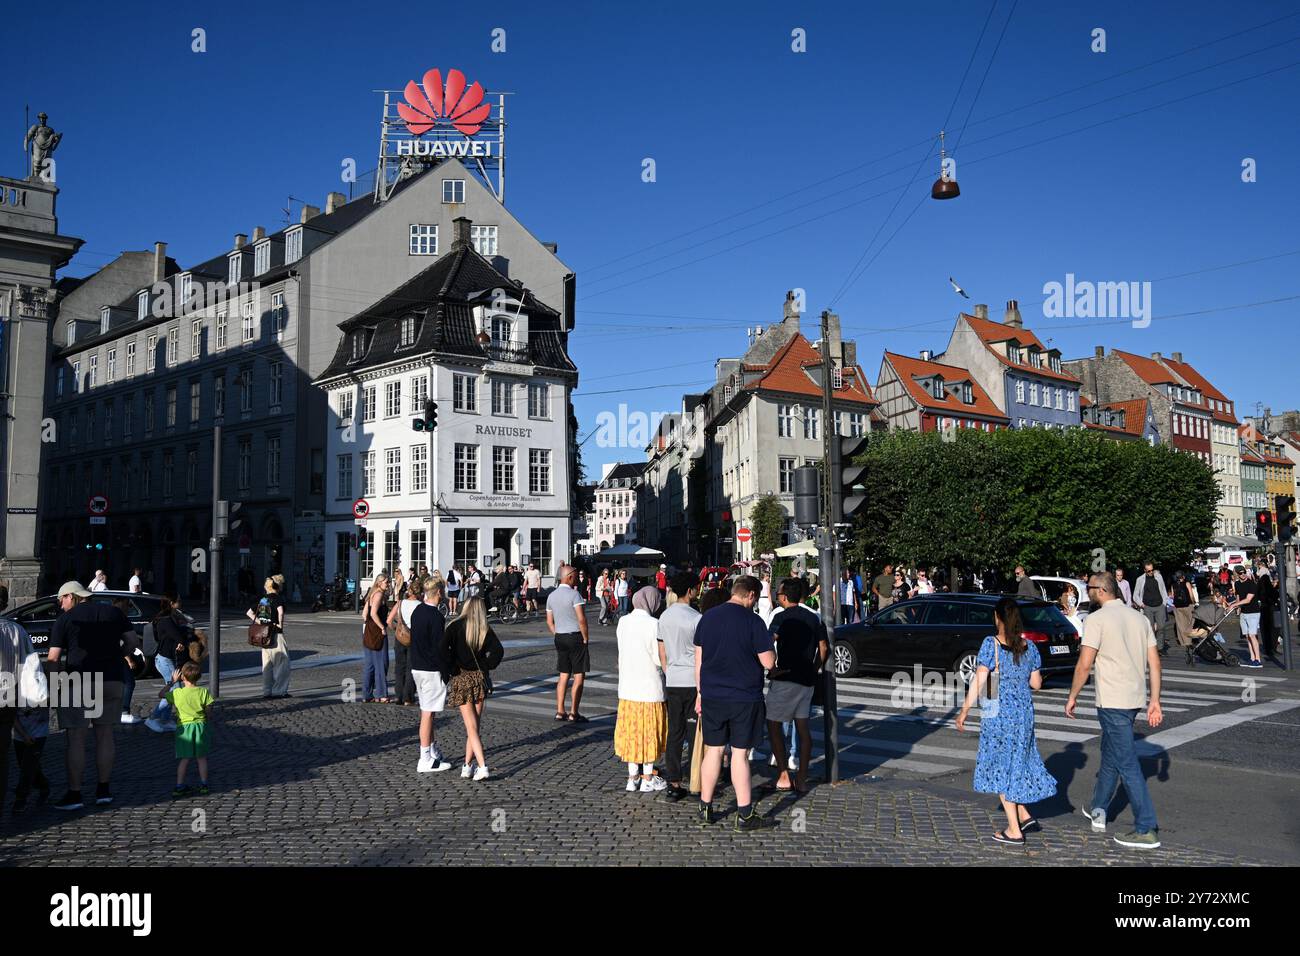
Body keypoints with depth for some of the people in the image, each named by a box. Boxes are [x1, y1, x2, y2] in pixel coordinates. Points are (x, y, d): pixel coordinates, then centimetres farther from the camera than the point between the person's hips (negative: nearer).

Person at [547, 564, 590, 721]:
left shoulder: (551, 596, 8)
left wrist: (558, 636, 15)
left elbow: (549, 622, 12)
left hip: (559, 638, 7)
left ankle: (560, 711, 14)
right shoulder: (574, 594, -14)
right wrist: (585, 638, -9)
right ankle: (574, 713, 0)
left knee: (563, 675, 13)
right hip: (575, 637, -7)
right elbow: (581, 619, -20)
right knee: (579, 676, 0)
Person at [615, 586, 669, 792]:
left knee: (630, 730, 13)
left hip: (627, 687, 5)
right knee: (650, 732, 7)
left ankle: (632, 777, 19)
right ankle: (647, 779, 16)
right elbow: (663, 658, -11)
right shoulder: (654, 625, -15)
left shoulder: (623, 622, 2)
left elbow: (624, 653, 7)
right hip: (650, 686, -5)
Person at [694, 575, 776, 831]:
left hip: (712, 696, 4)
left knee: (713, 751, 12)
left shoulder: (707, 618, 5)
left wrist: (700, 693, 16)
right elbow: (769, 662, -11)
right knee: (740, 754, 1)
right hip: (744, 698, -4)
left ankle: (705, 810, 18)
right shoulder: (753, 621, -11)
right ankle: (744, 815, 8)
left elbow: (698, 660, 9)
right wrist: (769, 644, 9)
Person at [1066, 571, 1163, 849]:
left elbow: (1085, 663, -15)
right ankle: (1098, 810, 37)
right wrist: (1155, 701, 11)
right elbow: (1154, 662, 8)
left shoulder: (1097, 619, -12)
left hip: (1112, 701, -8)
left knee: (1127, 764, -4)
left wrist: (1072, 697, -4)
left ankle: (1146, 830, -2)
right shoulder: (1139, 618, 10)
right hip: (1135, 699, 8)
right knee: (1110, 754, 23)